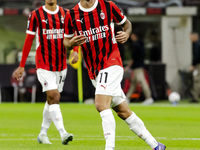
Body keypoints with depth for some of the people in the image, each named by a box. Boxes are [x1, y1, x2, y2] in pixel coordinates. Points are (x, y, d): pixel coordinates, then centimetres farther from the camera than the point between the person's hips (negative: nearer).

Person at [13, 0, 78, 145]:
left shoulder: (65, 14, 8)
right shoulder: (36, 15, -2)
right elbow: (29, 40, 1)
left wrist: (75, 51, -10)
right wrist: (22, 65, 2)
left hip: (61, 65, 4)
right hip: (43, 65, -4)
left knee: (52, 99, 10)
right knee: (54, 97, -16)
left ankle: (43, 133, 24)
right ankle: (63, 133, -23)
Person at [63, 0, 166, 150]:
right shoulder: (72, 15, 3)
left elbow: (126, 23, 13)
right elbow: (66, 42, 13)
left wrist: (126, 33, -9)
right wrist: (71, 43, -10)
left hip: (111, 63, -4)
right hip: (94, 72, 4)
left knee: (101, 104, -24)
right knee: (123, 112, 8)